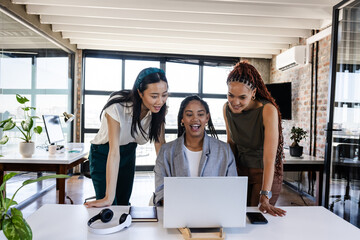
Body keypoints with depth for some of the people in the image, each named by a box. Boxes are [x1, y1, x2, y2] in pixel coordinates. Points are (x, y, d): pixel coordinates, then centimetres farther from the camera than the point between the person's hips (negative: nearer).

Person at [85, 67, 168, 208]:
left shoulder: (158, 109, -18)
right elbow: (114, 152, -36)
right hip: (103, 155, -4)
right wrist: (109, 197, -36)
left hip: (129, 153, 4)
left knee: (124, 202, 12)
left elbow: (160, 145, -15)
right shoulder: (117, 107, -34)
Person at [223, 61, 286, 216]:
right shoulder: (227, 108, -11)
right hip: (241, 169, 4)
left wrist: (265, 198, -31)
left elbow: (269, 158, -29)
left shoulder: (268, 110, -27)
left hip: (265, 172, -4)